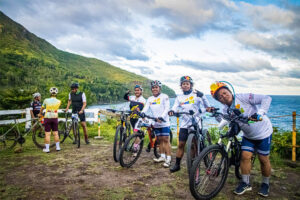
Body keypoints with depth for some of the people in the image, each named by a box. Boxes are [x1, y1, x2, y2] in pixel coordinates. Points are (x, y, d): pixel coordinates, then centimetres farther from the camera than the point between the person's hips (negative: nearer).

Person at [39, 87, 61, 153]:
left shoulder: (46, 100, -6)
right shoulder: (59, 101, -5)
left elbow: (42, 108, 10)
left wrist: (40, 114, 29)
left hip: (47, 118, -1)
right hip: (55, 118, 1)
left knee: (47, 134, 3)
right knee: (55, 133, 10)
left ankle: (47, 148, 8)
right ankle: (58, 147, 17)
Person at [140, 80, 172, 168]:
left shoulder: (164, 97, -2)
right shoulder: (150, 99, 13)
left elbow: (167, 108, -11)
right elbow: (146, 107, 0)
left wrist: (162, 117, -26)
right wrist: (142, 112, -23)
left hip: (164, 122, -5)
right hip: (156, 123, 5)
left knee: (166, 140, -6)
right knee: (159, 140, 13)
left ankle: (168, 159, -2)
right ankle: (162, 156, 24)